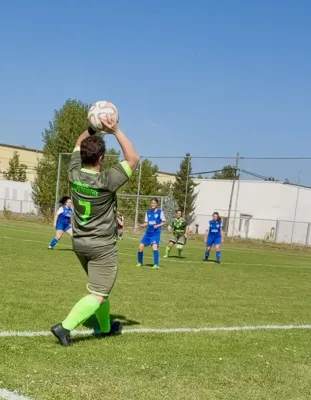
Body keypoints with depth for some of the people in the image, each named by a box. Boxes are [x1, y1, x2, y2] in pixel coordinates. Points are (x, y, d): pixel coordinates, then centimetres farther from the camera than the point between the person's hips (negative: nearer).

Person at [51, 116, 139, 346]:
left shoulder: (75, 174, -8)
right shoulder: (106, 181, -24)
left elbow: (79, 146, 11)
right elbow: (133, 159, -18)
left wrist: (92, 128, -4)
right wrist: (116, 131, -21)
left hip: (79, 243, 7)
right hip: (102, 247, -7)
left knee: (100, 288, 24)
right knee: (98, 295, -2)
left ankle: (105, 327, 37)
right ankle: (65, 327, -15)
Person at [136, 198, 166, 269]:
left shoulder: (160, 212, -3)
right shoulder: (148, 212, 9)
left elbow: (164, 222, 1)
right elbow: (146, 223, 11)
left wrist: (158, 225, -16)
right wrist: (141, 225, -9)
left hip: (156, 232, -5)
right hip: (148, 232, 5)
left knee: (154, 247, -24)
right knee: (140, 247, 1)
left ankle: (156, 265, -17)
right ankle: (140, 262, 24)